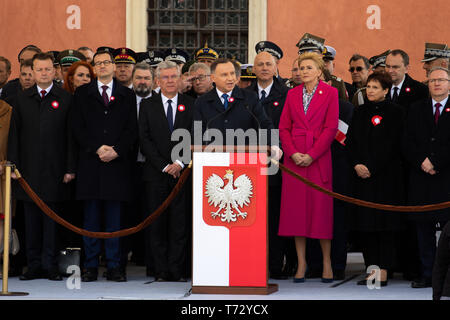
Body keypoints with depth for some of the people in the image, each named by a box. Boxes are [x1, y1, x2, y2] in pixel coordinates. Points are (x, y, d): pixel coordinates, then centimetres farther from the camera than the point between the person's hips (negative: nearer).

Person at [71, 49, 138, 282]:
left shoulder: (127, 95, 12)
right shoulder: (82, 94, 11)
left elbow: (132, 129, 5)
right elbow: (77, 128, 3)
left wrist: (116, 150, -10)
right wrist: (97, 148, -9)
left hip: (117, 164, 0)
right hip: (90, 163, 0)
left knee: (114, 218, 1)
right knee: (91, 218, 1)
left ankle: (114, 267, 4)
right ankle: (91, 266, 5)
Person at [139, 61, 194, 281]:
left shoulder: (190, 105, 8)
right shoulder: (147, 105, 8)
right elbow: (145, 141, 2)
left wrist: (180, 163, -10)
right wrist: (164, 166, -7)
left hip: (182, 172, 0)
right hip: (156, 173, 0)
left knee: (180, 224, -2)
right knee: (156, 225, -1)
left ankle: (177, 271, 2)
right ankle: (161, 272, 3)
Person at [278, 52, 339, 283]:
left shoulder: (330, 93, 1)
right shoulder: (292, 94, 11)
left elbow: (331, 128, -5)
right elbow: (284, 127, 9)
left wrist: (311, 155, -12)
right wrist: (292, 153, -7)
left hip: (319, 157, -3)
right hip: (294, 159, 3)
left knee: (321, 207, -3)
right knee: (296, 209, 1)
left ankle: (326, 263, 5)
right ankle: (301, 263, 6)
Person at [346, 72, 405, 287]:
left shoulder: (394, 112, -3)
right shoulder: (360, 112, 14)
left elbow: (391, 145, -9)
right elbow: (350, 140, 10)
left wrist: (372, 168, -13)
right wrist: (356, 165, -5)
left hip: (385, 175, -5)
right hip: (362, 176, 5)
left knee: (384, 222, -5)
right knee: (365, 224, 3)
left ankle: (383, 273, -4)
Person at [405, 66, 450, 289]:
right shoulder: (416, 110, 14)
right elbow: (409, 143, 7)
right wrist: (422, 164, -7)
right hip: (421, 178, 3)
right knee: (424, 228, 5)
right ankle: (427, 274, 10)